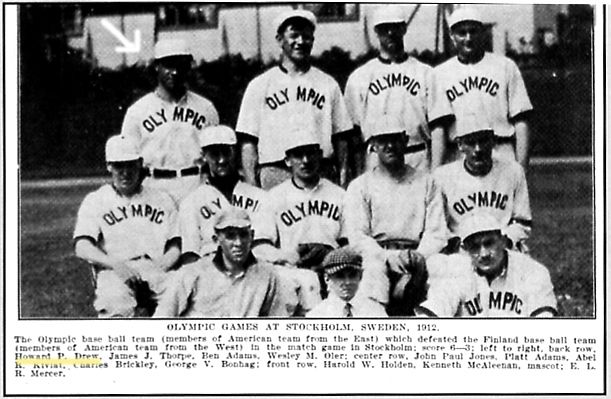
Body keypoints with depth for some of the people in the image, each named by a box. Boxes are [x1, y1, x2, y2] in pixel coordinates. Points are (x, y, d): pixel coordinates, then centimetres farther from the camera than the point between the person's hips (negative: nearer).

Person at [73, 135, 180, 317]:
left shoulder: (162, 200, 24)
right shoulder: (95, 201, 18)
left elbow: (175, 246, 17)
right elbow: (82, 247, 3)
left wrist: (161, 267, -7)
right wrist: (115, 264, -16)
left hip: (156, 270, 2)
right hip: (113, 272, -2)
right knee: (115, 303, -38)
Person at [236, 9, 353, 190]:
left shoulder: (328, 84, 14)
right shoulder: (259, 85, 9)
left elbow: (341, 137, 12)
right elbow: (248, 141, 5)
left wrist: (343, 181, 2)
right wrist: (252, 188, -4)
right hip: (275, 175, -1)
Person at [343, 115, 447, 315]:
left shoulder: (425, 182, 20)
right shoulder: (360, 186, 16)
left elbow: (437, 232, 10)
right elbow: (357, 236, 4)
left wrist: (419, 256, -12)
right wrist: (387, 257, -15)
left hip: (415, 254, 1)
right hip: (376, 255, -1)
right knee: (374, 270, -35)